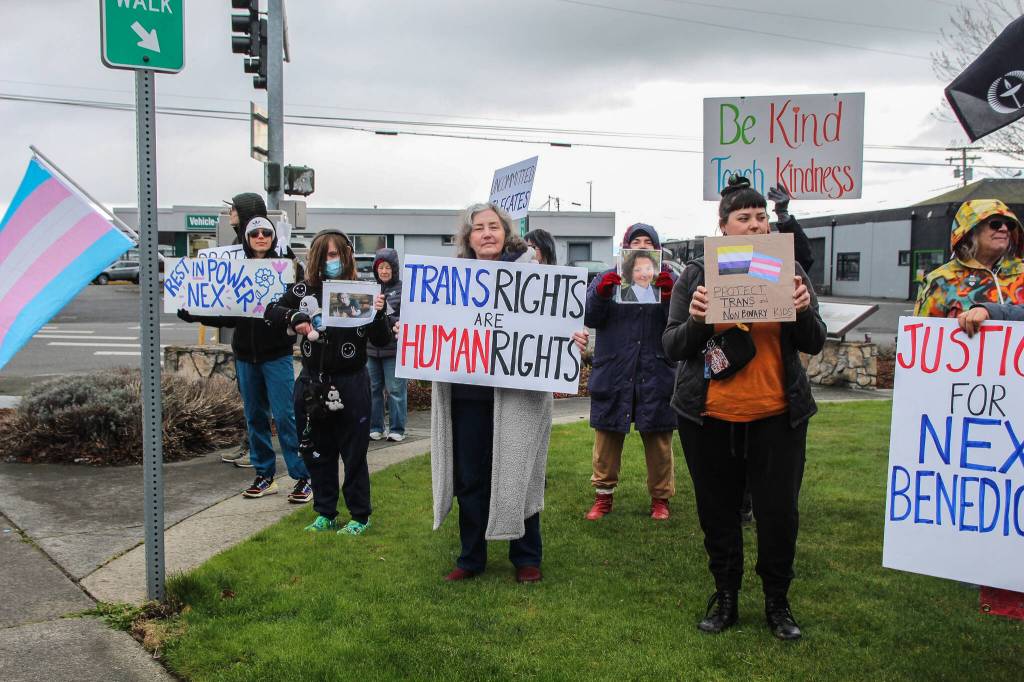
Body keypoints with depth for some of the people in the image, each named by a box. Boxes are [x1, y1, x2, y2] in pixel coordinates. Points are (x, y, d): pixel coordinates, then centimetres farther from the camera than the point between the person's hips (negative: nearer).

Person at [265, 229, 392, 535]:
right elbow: (271, 311, 1)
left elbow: (382, 341, -6)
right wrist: (295, 318, -17)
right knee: (317, 452, 14)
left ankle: (360, 516, 20)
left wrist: (378, 314, -25)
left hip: (350, 384, -3)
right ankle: (325, 513, 29)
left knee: (353, 453, 7)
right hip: (312, 383, 4)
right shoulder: (305, 289, 2)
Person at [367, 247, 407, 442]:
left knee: (395, 390, 0)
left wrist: (399, 325, -24)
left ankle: (397, 429, 11)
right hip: (372, 348, 5)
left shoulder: (403, 289, -3)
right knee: (373, 388, 11)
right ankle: (375, 427, 23)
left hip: (394, 348, -5)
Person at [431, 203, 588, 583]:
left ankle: (526, 558, 22)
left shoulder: (531, 272, 1)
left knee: (516, 475, 5)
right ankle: (471, 558, 25)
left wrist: (573, 338, -22)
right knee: (469, 478, 10)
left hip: (517, 394, -3)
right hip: (466, 393, 3)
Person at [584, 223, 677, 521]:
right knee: (607, 438, 7)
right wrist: (601, 292, -22)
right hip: (613, 373, 1)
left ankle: (660, 497, 20)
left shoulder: (669, 280, 7)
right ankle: (604, 495, 20)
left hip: (655, 375, 0)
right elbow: (589, 317, -3)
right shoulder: (607, 279, 8)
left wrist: (669, 296, -23)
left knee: (659, 440, 7)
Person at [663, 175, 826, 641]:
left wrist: (803, 311, -17)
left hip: (777, 415, 1)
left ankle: (777, 602, 26)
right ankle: (725, 597, 28)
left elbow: (814, 344, 3)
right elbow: (672, 348, -1)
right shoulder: (697, 274, 1)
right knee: (717, 510, 10)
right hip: (709, 415, 0)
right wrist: (695, 321, -21)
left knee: (779, 510, 5)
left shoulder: (788, 270, 4)